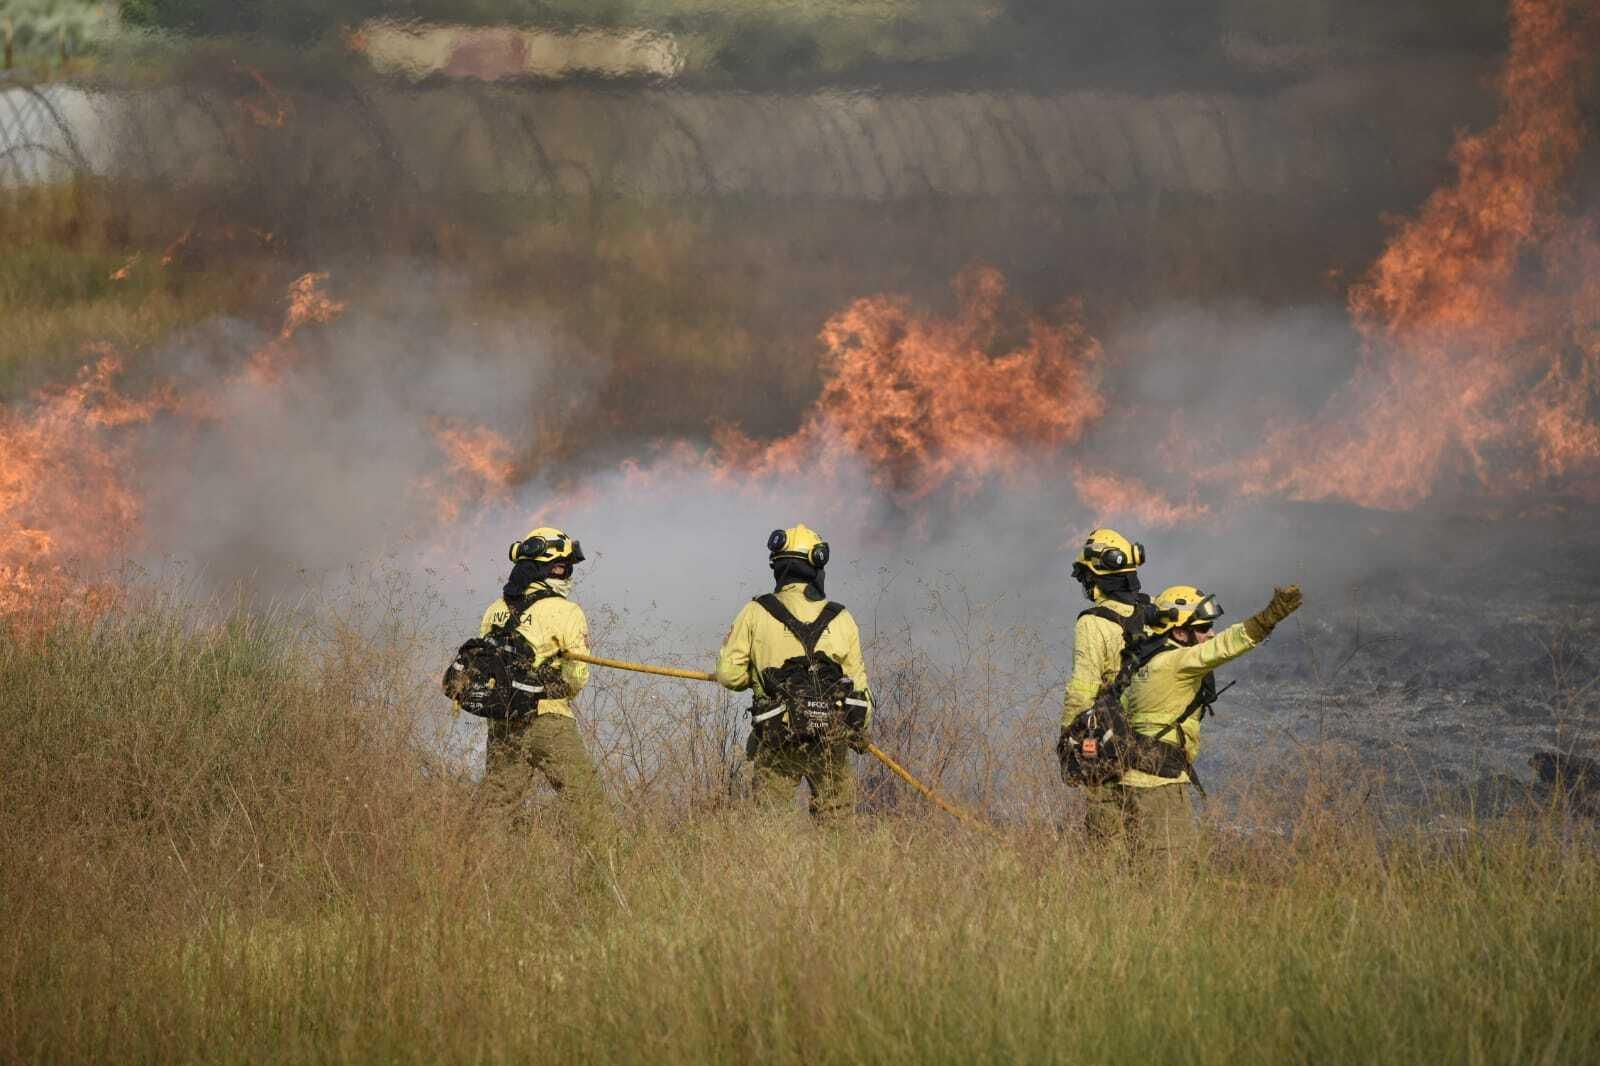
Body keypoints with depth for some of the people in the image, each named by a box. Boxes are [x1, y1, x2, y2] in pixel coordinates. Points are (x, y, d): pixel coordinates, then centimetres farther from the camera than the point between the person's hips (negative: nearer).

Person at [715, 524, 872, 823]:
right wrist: (861, 731, 24)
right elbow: (857, 683, 9)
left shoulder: (755, 613, -1)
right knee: (835, 819, 9)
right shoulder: (840, 619, 5)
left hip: (778, 736, -1)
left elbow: (729, 674, -2)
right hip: (832, 736, 1)